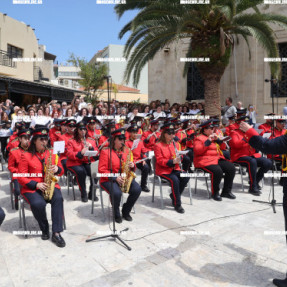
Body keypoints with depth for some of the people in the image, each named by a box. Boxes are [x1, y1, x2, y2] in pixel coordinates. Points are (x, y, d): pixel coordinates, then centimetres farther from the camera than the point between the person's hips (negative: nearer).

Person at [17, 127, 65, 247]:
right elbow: (21, 178, -4)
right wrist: (36, 184, -18)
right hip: (32, 188, -2)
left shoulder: (52, 153, 8)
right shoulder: (26, 156, -1)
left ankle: (56, 233, -23)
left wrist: (57, 169, -13)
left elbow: (61, 170, 12)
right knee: (38, 204, -31)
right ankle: (44, 229, -2)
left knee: (58, 198, -29)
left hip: (50, 185, 2)